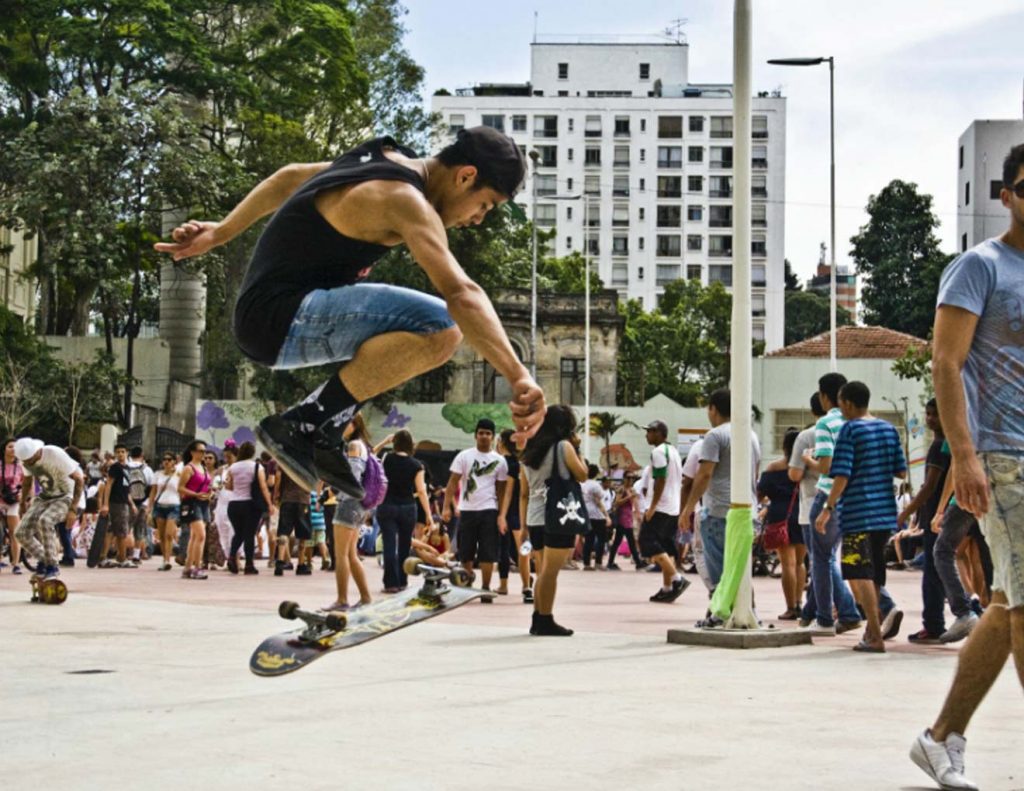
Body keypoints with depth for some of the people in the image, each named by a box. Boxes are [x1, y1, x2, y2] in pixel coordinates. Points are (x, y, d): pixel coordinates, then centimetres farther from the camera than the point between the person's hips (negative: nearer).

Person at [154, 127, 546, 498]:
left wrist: (220, 232, 33)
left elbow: (288, 177, 25)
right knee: (439, 327, -28)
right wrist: (519, 376, -38)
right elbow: (461, 293, -31)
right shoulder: (404, 200, -17)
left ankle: (323, 438, 11)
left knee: (439, 326, 22)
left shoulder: (384, 159, 13)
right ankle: (304, 426, -16)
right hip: (281, 318, -11)